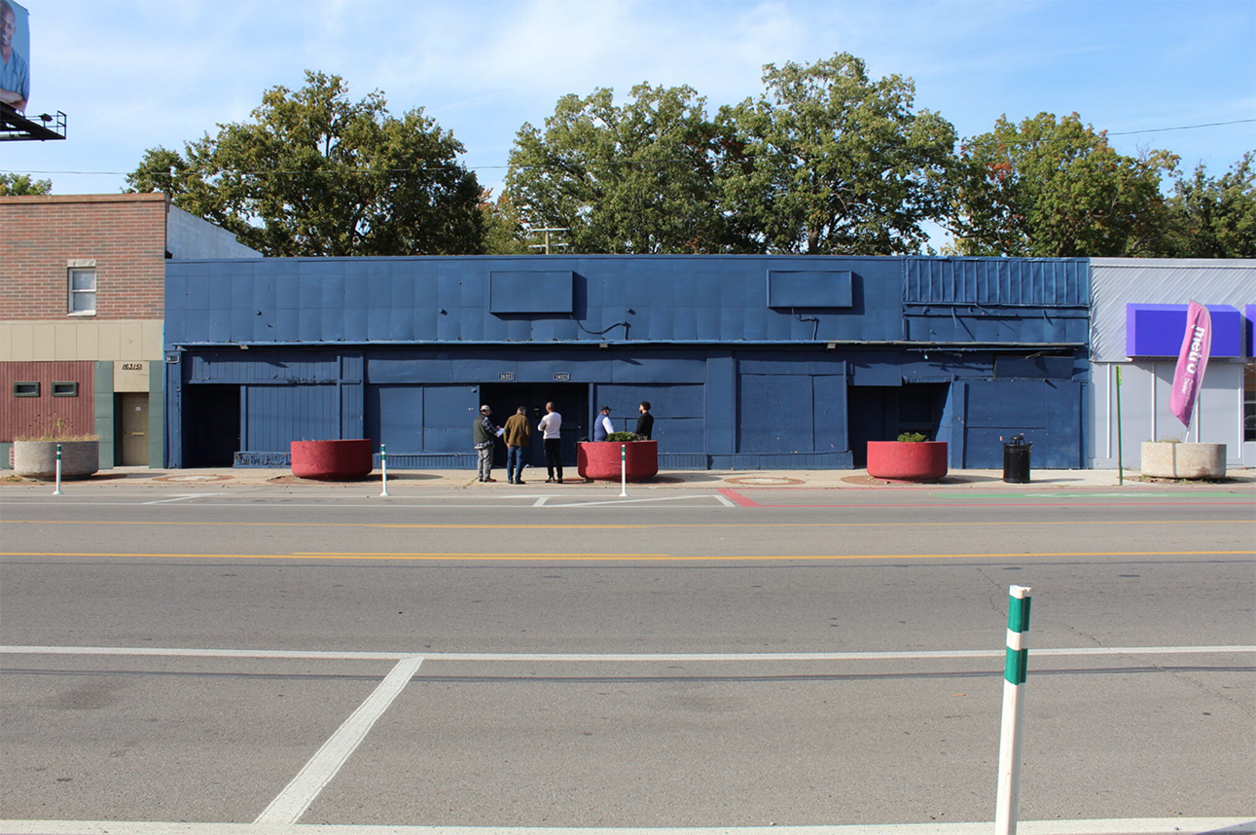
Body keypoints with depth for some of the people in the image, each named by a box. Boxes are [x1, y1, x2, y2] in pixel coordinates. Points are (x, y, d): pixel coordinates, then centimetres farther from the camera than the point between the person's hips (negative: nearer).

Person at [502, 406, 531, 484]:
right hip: (520, 443, -3)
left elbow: (506, 431, 2)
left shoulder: (510, 418, 6)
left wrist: (506, 441, 5)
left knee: (510, 461, 12)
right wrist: (526, 437, 14)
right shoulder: (524, 419, -4)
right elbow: (528, 432, -7)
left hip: (511, 442, 3)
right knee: (519, 461, -1)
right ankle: (517, 479, -6)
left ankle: (510, 478, 13)